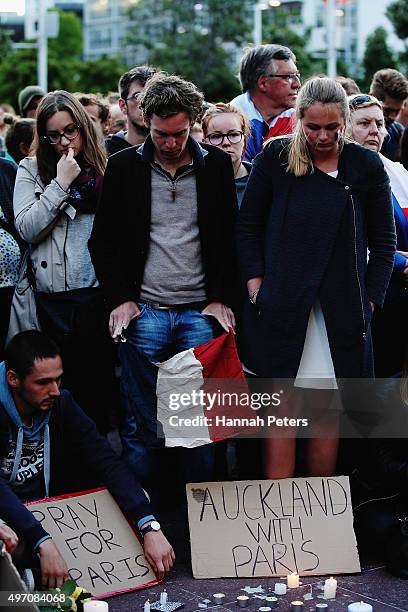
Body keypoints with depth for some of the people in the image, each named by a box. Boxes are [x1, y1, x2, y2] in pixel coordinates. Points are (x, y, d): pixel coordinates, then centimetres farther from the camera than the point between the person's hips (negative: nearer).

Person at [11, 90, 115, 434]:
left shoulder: (102, 169, 8)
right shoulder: (32, 170, 4)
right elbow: (26, 228, -8)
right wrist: (61, 184, -10)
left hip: (100, 292, 1)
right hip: (55, 299, -1)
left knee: (101, 382, 6)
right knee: (62, 384, 5)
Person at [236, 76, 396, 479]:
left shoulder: (366, 166, 5)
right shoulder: (276, 158, 4)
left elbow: (383, 241, 9)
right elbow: (248, 227, 8)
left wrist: (370, 299, 1)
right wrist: (255, 282, -2)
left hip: (340, 308, 1)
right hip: (281, 304, -1)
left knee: (325, 407, 4)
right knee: (282, 404, -2)